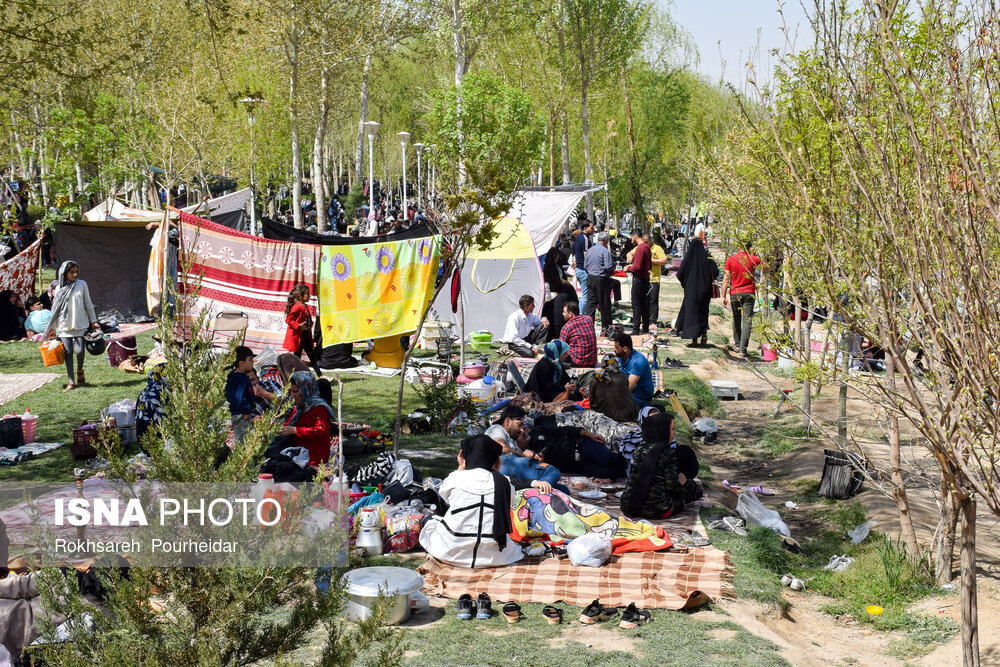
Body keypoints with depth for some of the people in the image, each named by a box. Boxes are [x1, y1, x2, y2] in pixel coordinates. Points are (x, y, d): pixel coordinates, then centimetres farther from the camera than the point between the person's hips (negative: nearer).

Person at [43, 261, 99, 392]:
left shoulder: (81, 284, 3)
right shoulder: (59, 288, 4)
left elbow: (88, 304, 8)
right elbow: (55, 308, 9)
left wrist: (93, 321, 6)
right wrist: (52, 327, 8)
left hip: (80, 325, -1)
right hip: (64, 326, 1)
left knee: (80, 351, -11)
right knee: (68, 352, 0)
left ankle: (79, 371, 20)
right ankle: (71, 381, 6)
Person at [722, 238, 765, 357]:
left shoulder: (731, 259, 0)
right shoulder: (753, 258, -3)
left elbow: (726, 279, -1)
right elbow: (766, 269, 12)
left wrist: (724, 296, 2)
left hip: (734, 293, 2)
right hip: (749, 293, -2)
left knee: (736, 318, 21)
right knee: (747, 321, -2)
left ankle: (737, 344, 28)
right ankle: (742, 349, -10)